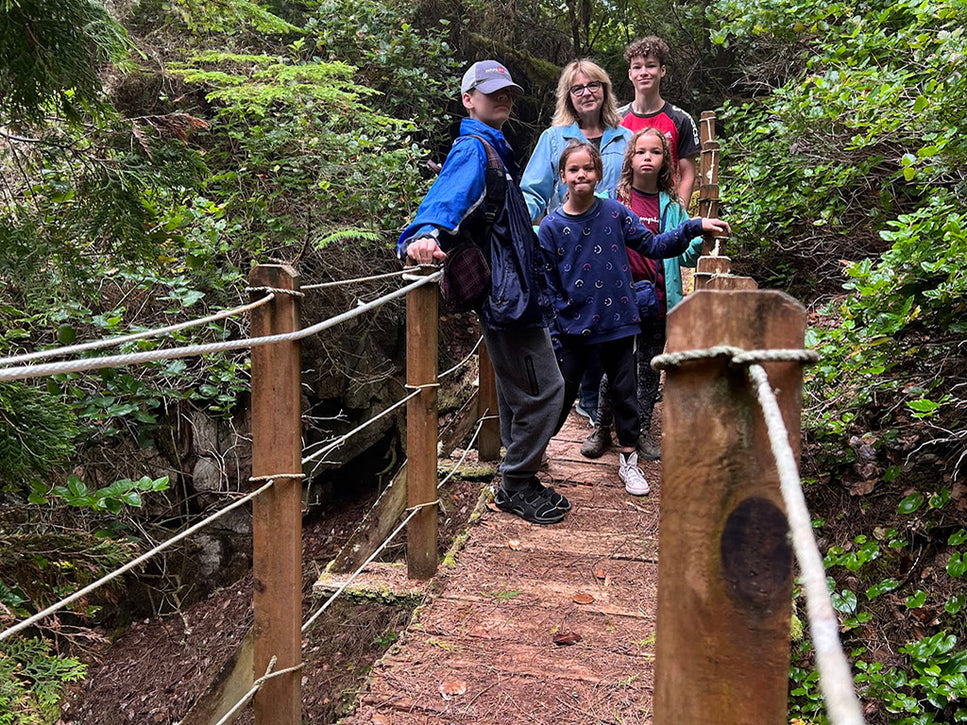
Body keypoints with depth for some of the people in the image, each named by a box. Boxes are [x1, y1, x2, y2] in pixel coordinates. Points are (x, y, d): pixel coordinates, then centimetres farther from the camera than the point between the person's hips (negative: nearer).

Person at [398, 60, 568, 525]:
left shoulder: (494, 148, 20)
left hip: (515, 291, 11)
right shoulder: (473, 149, -12)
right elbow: (450, 194, -33)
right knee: (543, 390, -6)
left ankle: (517, 482, 33)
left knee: (519, 391, 19)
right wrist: (427, 233, -53)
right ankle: (517, 486, 9)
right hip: (507, 295, -11)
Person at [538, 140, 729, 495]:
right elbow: (547, 286, -3)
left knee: (624, 393, 12)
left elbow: (653, 245, 2)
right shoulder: (551, 227, -5)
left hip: (617, 323, 2)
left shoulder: (615, 213, -2)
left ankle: (628, 461, 29)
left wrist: (694, 227, -9)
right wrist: (551, 338, -5)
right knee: (560, 398, 7)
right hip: (573, 329, -1)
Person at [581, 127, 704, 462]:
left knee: (650, 368, 11)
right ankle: (601, 429, 19)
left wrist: (701, 239, -12)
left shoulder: (671, 206, 7)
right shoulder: (612, 198, -1)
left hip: (656, 299, 3)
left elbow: (684, 255, 8)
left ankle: (642, 432, 25)